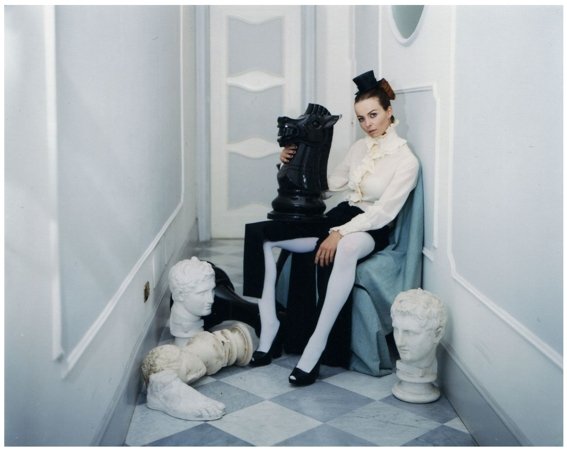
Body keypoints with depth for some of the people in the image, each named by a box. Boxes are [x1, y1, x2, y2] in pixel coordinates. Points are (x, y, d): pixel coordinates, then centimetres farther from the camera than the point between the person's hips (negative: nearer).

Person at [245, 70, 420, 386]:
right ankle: (269, 332, -14)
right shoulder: (360, 147, 13)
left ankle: (316, 348, -41)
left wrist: (340, 233, -26)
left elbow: (384, 212, -16)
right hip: (340, 218, 7)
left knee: (347, 248, -46)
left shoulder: (406, 159, -8)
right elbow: (333, 183, 24)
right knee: (263, 235, -13)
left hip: (371, 230, -7)